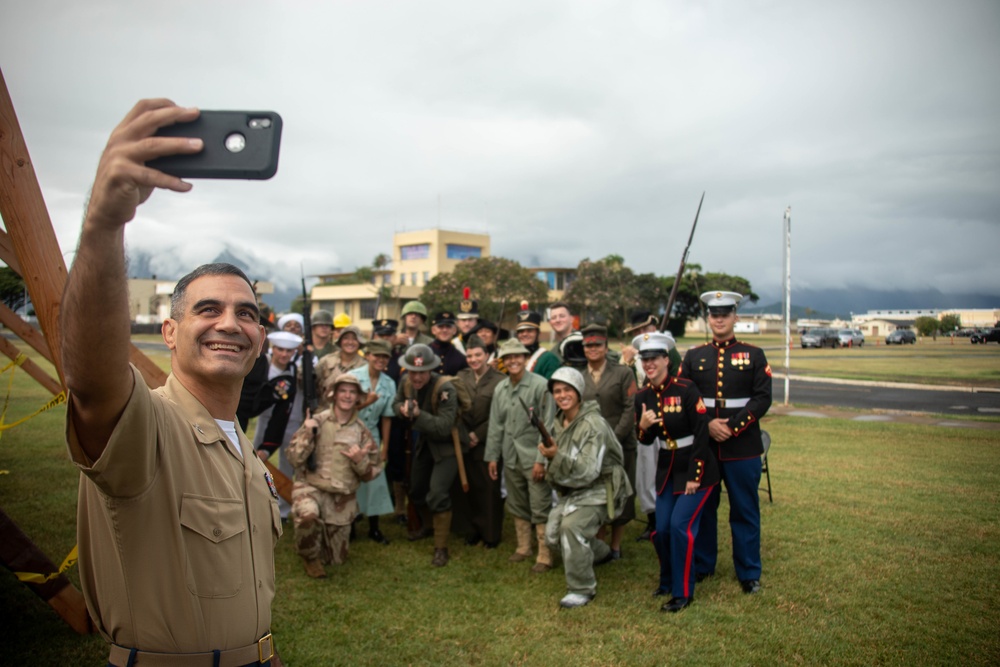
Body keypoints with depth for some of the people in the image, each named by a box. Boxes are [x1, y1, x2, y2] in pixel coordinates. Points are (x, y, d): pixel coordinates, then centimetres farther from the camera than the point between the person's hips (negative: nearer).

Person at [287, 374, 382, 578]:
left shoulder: (362, 432, 1)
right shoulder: (317, 422, -6)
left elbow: (371, 473, 3)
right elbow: (294, 458, -10)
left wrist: (360, 461, -18)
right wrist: (308, 432, -24)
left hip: (342, 499, 3)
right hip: (311, 487, -3)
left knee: (336, 559, 9)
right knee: (308, 514, -39)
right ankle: (310, 556, -8)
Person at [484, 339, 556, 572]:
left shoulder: (540, 385, -11)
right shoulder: (500, 389, 8)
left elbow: (548, 425, -12)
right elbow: (495, 425, 13)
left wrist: (541, 459, -15)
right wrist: (492, 456, 10)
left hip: (533, 457, -6)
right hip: (510, 458, 6)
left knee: (540, 509, -1)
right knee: (517, 507, 16)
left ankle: (545, 556, 9)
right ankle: (523, 548, 31)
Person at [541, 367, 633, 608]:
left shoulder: (594, 425, -22)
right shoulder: (559, 422, 2)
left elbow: (588, 471, -31)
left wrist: (557, 457, -42)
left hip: (600, 490, -8)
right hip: (571, 490, 8)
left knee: (572, 526, -29)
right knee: (553, 533, 5)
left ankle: (582, 589, -10)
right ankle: (601, 553, 34)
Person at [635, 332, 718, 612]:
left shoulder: (686, 389, -18)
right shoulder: (642, 397, 0)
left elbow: (702, 433, -16)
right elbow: (645, 441, 6)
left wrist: (694, 476, -17)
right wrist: (643, 426, -17)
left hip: (695, 468, -5)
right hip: (667, 469, 6)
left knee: (680, 525, -13)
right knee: (662, 529, 4)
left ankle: (683, 593, 3)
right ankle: (668, 581, 30)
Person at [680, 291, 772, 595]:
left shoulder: (753, 355, 2)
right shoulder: (693, 356, 7)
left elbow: (762, 399, -5)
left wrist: (732, 428, -16)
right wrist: (707, 425, -13)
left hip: (743, 447, -2)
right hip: (701, 445, 2)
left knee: (745, 511, 7)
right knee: (702, 508, 11)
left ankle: (749, 572, 20)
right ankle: (702, 566, 26)